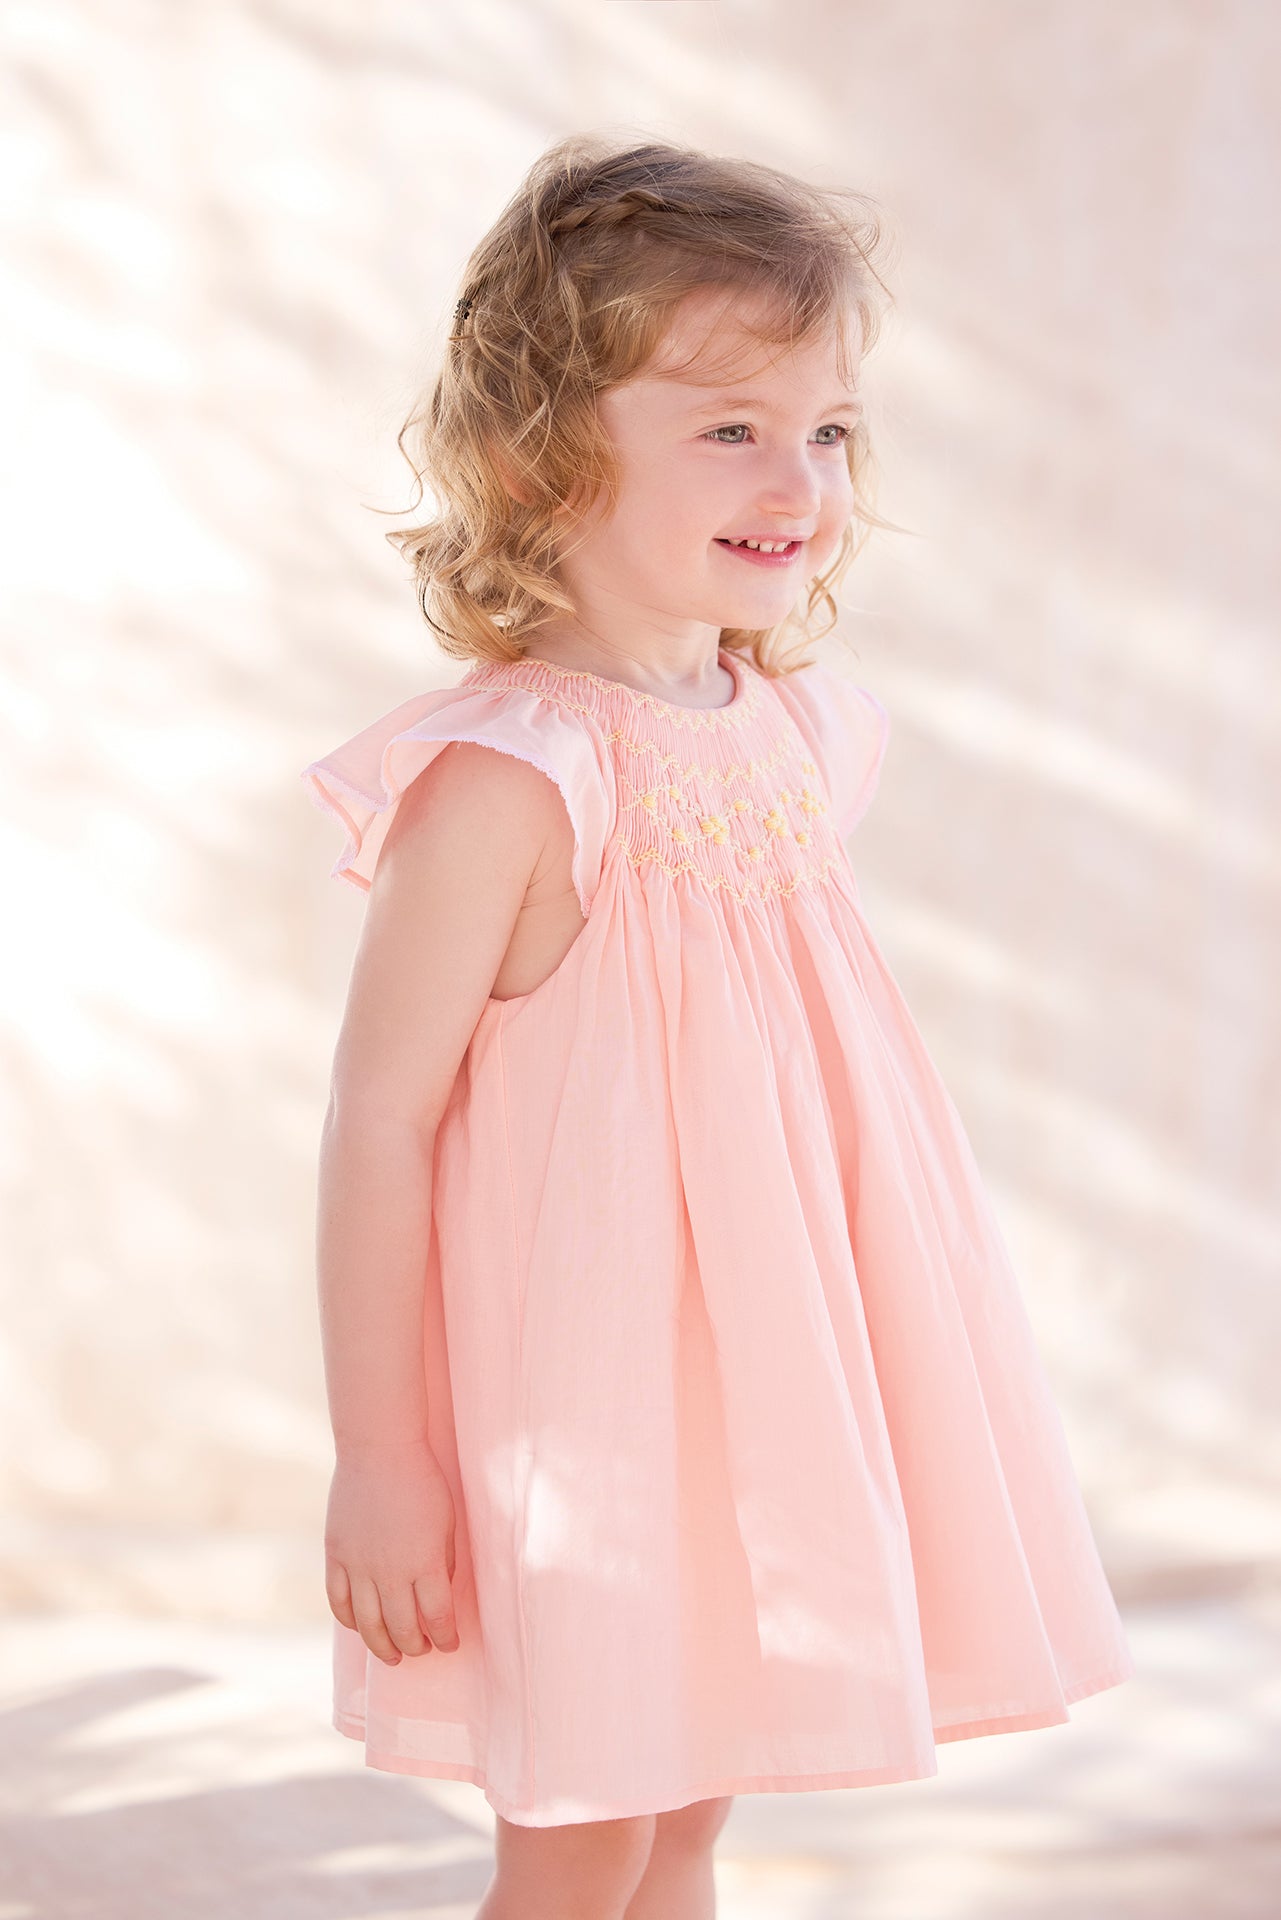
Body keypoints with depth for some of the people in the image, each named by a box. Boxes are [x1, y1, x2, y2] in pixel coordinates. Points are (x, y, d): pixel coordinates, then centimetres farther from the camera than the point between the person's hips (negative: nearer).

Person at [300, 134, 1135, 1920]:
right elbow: (382, 1118, -16)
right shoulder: (505, 777, -18)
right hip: (586, 1406, -7)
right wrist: (377, 1458, -14)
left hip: (768, 1388, 7)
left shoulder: (799, 727, 5)